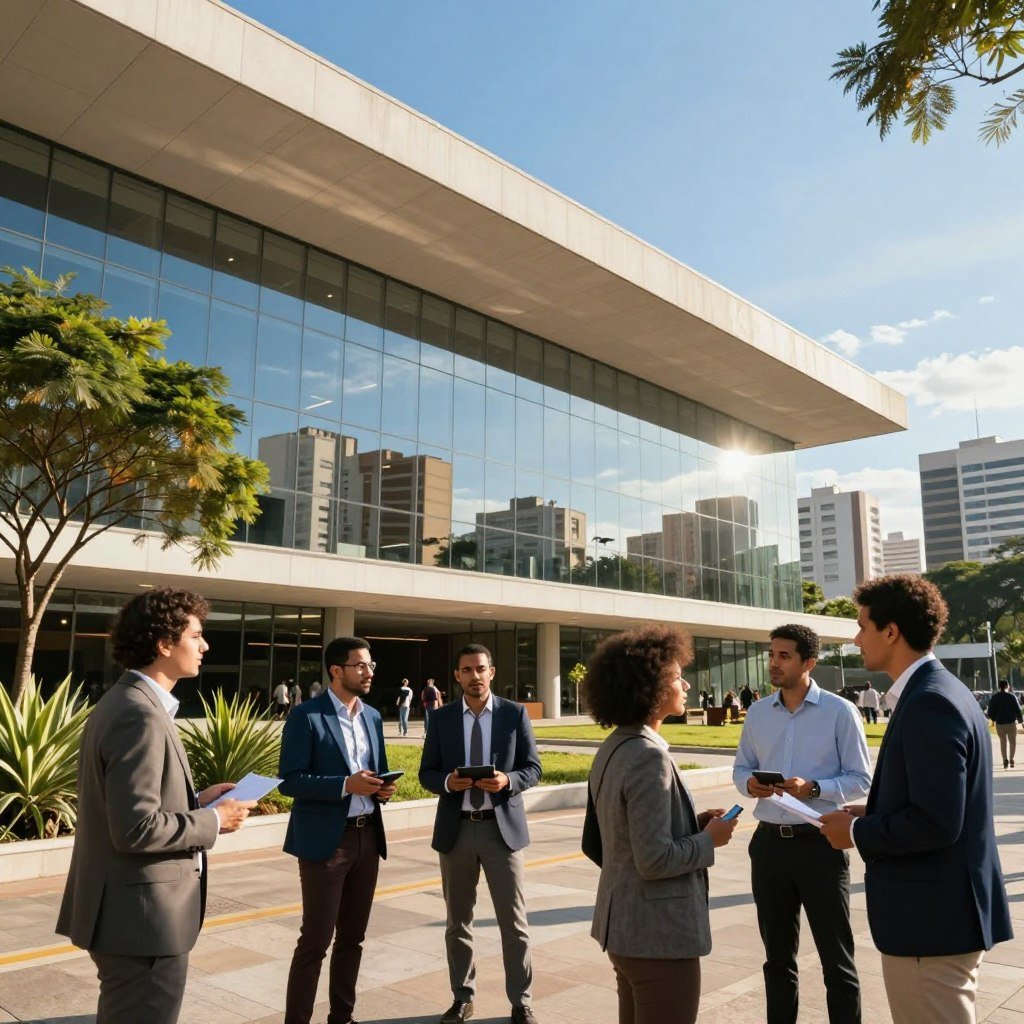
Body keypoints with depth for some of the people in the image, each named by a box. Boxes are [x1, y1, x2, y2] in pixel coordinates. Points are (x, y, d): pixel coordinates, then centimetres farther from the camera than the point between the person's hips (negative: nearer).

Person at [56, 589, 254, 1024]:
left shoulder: (123, 702, 10)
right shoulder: (140, 715, -23)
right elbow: (136, 828, -28)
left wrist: (195, 800, 7)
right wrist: (213, 821, -15)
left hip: (127, 908, 10)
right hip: (142, 916, -10)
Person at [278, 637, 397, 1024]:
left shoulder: (372, 716, 10)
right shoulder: (306, 715, -11)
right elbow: (290, 780, -15)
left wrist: (383, 788, -3)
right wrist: (346, 785, -23)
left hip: (368, 836, 7)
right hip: (326, 839, -6)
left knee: (353, 936, 16)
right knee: (316, 939, 0)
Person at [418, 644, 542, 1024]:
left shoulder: (515, 713, -2)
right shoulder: (441, 717, 2)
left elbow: (533, 769, -1)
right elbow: (426, 773, 3)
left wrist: (508, 780, -21)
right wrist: (448, 782, -18)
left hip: (503, 827, -1)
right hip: (455, 829, 2)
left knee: (514, 921, 5)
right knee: (458, 921, 14)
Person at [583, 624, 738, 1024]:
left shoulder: (614, 748, 5)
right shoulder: (649, 756, -23)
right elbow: (655, 859, -25)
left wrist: (693, 822, 5)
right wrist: (709, 840, -10)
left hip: (624, 924, 9)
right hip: (658, 932, -9)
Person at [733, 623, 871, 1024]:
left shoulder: (840, 712, -9)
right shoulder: (757, 713, 4)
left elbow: (860, 780, -7)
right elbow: (741, 768, 11)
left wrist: (812, 788, -22)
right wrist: (750, 784, -12)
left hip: (820, 843, -4)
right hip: (770, 842, 4)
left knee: (836, 957, 10)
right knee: (777, 955, 19)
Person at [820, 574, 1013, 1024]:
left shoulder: (929, 703, -23)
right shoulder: (941, 691, 10)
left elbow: (936, 823, -27)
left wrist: (858, 832, -14)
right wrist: (873, 813, 8)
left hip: (931, 917, -10)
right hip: (944, 906, 10)